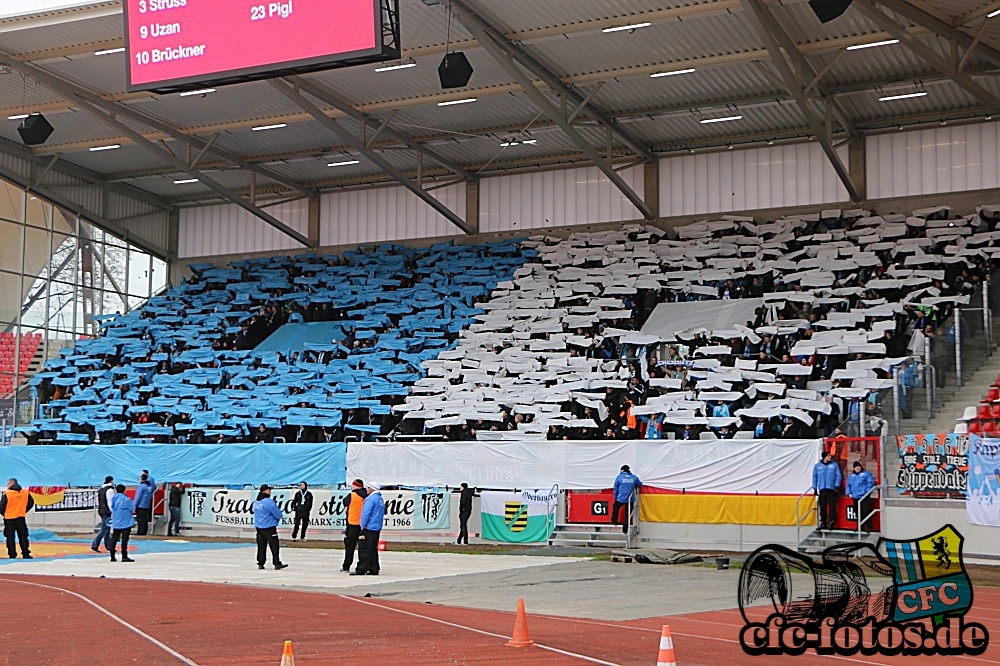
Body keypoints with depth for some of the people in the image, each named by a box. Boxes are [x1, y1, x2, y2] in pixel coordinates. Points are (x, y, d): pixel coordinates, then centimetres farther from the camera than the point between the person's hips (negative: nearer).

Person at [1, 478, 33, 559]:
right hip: (21, 518, 3)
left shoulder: (7, 494, -12)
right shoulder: (25, 493, -1)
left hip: (9, 519, -3)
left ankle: (12, 555, 4)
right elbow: (31, 503, 8)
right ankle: (26, 554, 7)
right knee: (23, 537, 9)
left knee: (10, 538, 6)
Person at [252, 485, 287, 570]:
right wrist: (278, 518, 9)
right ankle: (277, 563, -3)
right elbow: (278, 514, -16)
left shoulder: (256, 502, 8)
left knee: (261, 546, 11)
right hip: (269, 527, -8)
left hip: (259, 526, 8)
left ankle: (260, 563, 12)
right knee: (274, 545, -2)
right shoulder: (268, 502, -18)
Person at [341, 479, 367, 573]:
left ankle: (346, 567, 5)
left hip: (353, 524, -4)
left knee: (350, 546, 2)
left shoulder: (352, 495, -9)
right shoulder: (366, 496, 2)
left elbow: (345, 502, 8)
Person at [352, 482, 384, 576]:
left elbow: (366, 513, -17)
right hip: (377, 528, 9)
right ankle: (374, 569, 10)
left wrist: (363, 526, -12)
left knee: (365, 550, -7)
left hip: (368, 527, -9)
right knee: (373, 549, 11)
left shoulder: (371, 499, -13)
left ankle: (361, 569, -8)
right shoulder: (381, 499, 16)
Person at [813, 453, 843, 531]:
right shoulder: (817, 466, 10)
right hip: (822, 489, 1)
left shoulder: (834, 465, 7)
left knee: (832, 506, -7)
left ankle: (831, 523, -6)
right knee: (822, 507, 1)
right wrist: (815, 488, 7)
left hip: (832, 489, -1)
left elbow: (838, 475, 4)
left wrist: (837, 485, -6)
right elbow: (814, 477, 12)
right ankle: (823, 523, 7)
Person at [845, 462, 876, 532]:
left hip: (864, 497, -6)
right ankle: (860, 527, 16)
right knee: (858, 514, 9)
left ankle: (868, 527, -13)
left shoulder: (866, 474, 2)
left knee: (866, 513, -13)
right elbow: (848, 485, 21)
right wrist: (849, 493, 8)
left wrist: (867, 492, -13)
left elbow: (871, 483, -5)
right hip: (855, 498, 6)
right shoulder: (851, 476, 18)